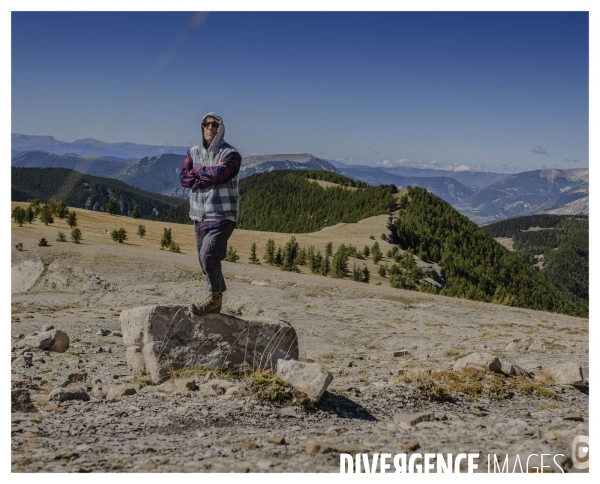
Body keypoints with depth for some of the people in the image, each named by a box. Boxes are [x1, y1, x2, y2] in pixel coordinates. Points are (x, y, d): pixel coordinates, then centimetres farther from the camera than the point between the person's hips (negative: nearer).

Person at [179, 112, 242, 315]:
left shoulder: (230, 154, -5)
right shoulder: (194, 152, 11)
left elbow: (219, 173, -22)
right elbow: (183, 177, 0)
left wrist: (198, 170, -5)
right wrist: (208, 179, -14)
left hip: (222, 216, -6)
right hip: (200, 215, 6)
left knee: (208, 255, -19)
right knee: (206, 260, 10)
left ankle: (214, 297, -4)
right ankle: (216, 299, 22)